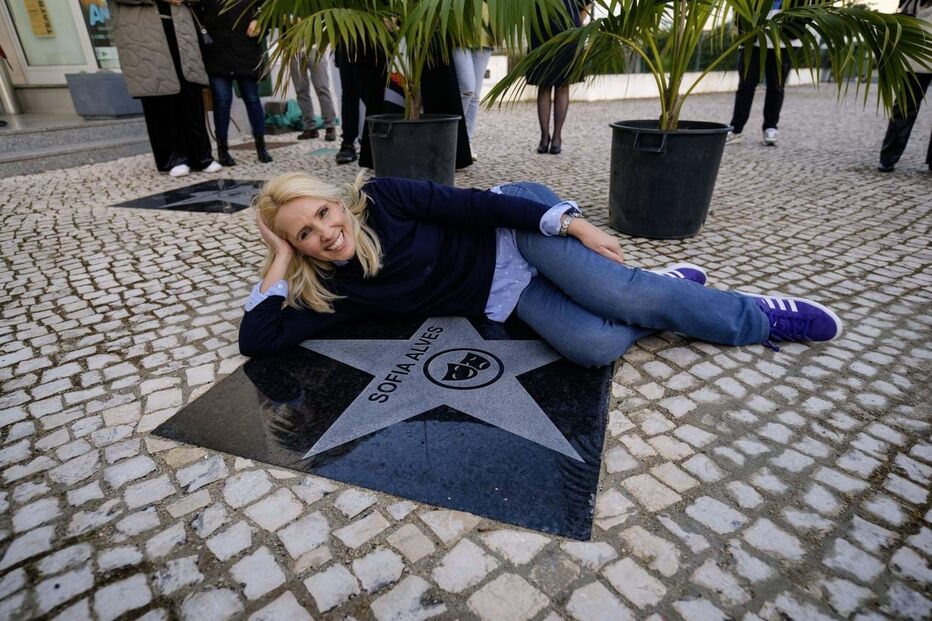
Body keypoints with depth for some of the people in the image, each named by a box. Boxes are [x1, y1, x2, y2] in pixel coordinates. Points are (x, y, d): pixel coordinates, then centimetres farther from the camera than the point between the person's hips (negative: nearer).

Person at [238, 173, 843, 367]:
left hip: (517, 228, -2)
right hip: (502, 296, 3)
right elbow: (258, 339, -1)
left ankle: (760, 312, 3)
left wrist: (572, 222, -18)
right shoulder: (334, 290, 1)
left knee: (621, 297, -24)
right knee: (595, 345, -23)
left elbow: (469, 203, -14)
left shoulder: (378, 198, -10)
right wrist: (280, 262, -7)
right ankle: (663, 287, 7)